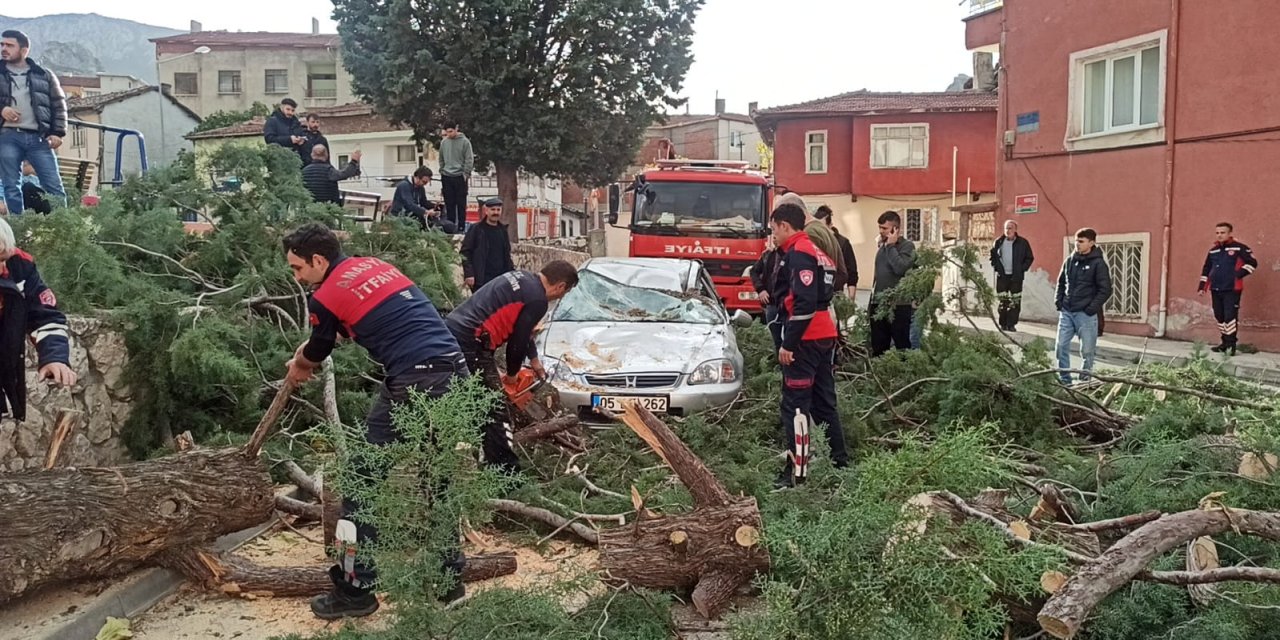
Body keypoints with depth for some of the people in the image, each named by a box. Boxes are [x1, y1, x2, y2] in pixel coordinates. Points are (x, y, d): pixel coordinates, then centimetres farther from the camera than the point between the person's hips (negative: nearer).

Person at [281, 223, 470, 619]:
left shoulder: (325, 297, 0)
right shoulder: (375, 266, 20)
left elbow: (317, 352, 20)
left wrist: (298, 366, 43)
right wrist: (309, 350, 45)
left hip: (415, 383, -7)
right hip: (457, 374, 7)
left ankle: (356, 589, 11)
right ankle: (450, 575, 26)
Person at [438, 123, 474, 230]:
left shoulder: (465, 142, -5)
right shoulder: (444, 142, 8)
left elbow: (469, 159, -6)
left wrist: (466, 174, -11)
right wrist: (442, 171, 10)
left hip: (460, 177, -4)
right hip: (446, 177, 4)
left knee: (461, 203, 0)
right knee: (449, 204, 7)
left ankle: (461, 226, 4)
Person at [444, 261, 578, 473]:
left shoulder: (522, 278, 18)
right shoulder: (537, 300, -10)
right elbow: (518, 341, -5)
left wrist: (534, 360, 39)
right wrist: (512, 374, 13)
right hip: (469, 344, -10)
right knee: (495, 411, -2)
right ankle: (506, 470, 3)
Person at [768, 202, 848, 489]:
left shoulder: (798, 253, -11)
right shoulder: (816, 251, 20)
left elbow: (804, 302, -21)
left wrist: (788, 343, -20)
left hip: (805, 340, -10)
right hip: (825, 337, 10)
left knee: (795, 406, -7)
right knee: (824, 403, 14)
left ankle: (796, 471, -6)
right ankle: (840, 462, 20)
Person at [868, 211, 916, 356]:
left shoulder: (907, 246, -6)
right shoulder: (882, 246, 15)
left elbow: (900, 268, -23)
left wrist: (891, 246, -14)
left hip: (898, 306, -7)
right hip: (878, 305, 7)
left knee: (902, 348, -2)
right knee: (878, 349, 9)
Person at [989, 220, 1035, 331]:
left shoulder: (1022, 242, -1)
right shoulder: (999, 242, 4)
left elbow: (1030, 258, 5)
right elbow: (993, 255, 16)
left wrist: (1022, 269, -6)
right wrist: (996, 266, 2)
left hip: (1016, 276, -1)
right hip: (1002, 276, 2)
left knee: (1015, 302, -2)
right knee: (1002, 301, 4)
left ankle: (1011, 325, 3)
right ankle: (1003, 324, 12)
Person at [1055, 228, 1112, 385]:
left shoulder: (1098, 263, -7)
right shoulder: (1070, 260, 9)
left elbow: (1105, 290, -9)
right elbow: (1061, 282, 20)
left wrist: (1092, 308, -14)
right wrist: (1058, 301, 8)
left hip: (1086, 314, -5)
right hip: (1066, 312, 5)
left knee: (1087, 351, 3)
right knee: (1061, 346, 3)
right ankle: (1064, 380, 13)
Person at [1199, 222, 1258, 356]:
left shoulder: (1239, 248, -5)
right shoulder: (1213, 251, 15)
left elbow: (1252, 262, -7)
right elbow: (1206, 269, 22)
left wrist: (1239, 274, -13)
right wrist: (1202, 286, 17)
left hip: (1232, 289, -7)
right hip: (1215, 289, 7)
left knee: (1230, 316, -11)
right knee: (1219, 316, 11)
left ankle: (1231, 344, -7)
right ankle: (1225, 342, 20)